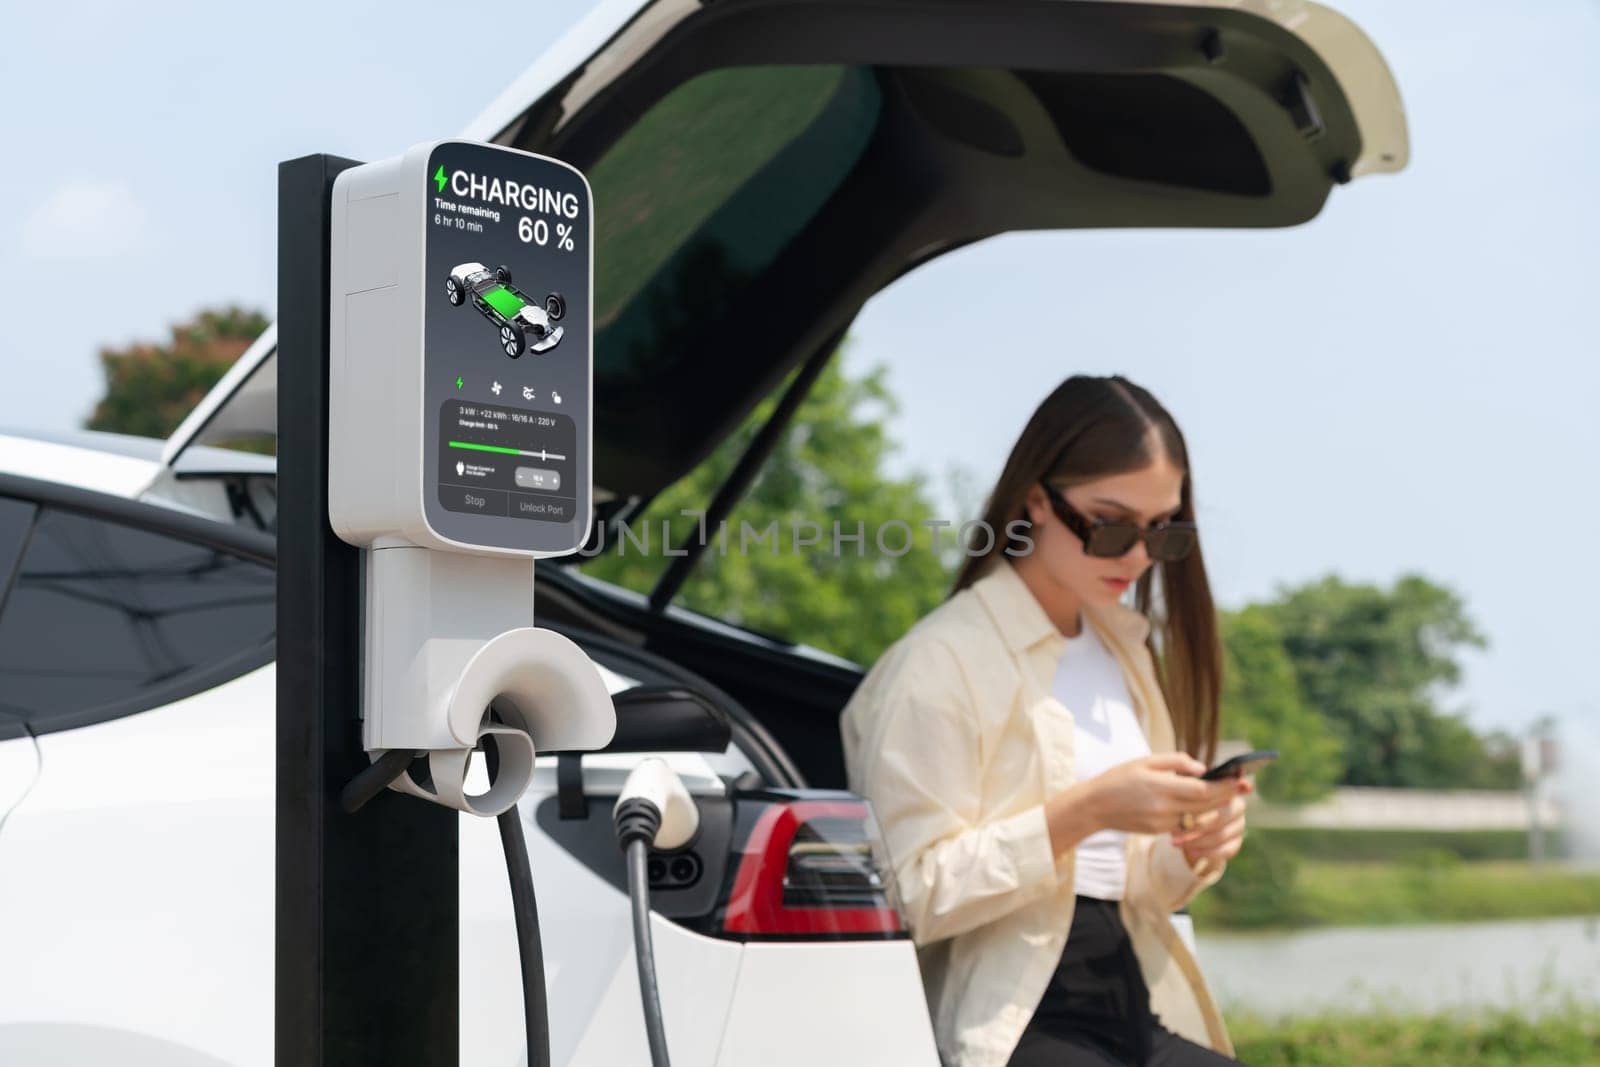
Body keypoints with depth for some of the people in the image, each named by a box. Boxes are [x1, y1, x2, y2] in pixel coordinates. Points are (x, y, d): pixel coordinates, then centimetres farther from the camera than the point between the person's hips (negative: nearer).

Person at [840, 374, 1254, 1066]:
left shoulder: (1127, 653, 17)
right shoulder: (942, 663, -7)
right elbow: (910, 894, -14)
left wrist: (1191, 852, 1)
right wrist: (1084, 812, -19)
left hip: (1134, 1010, 8)